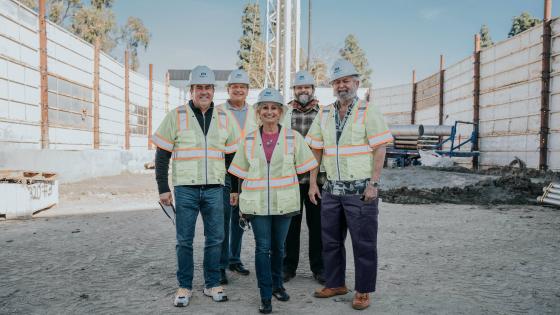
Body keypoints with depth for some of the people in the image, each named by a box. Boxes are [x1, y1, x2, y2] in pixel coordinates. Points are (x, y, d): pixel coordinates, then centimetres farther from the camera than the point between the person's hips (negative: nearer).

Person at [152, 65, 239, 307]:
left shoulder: (223, 119, 10)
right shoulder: (176, 116, 1)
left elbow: (232, 156, 14)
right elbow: (162, 155, 2)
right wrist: (163, 189, -3)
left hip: (215, 189, 3)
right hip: (185, 189, -2)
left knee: (215, 239, 8)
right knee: (184, 240, 5)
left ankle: (212, 284, 22)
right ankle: (184, 287, 19)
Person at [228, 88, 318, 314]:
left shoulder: (293, 138, 1)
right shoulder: (248, 140, 4)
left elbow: (304, 169, 5)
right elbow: (243, 174, 9)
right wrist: (243, 200, 8)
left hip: (284, 202, 0)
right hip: (257, 203, 0)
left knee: (278, 246, 14)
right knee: (262, 248, 0)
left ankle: (277, 284, 35)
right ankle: (265, 296, 11)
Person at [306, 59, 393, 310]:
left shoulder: (368, 112, -4)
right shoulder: (324, 115, 10)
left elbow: (380, 149, -9)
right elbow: (316, 151, 12)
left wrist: (373, 184, -15)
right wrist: (313, 183, 6)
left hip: (361, 190, -5)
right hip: (331, 189, 5)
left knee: (364, 243, 3)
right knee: (330, 240, 14)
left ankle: (363, 291, 18)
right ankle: (335, 283, 30)